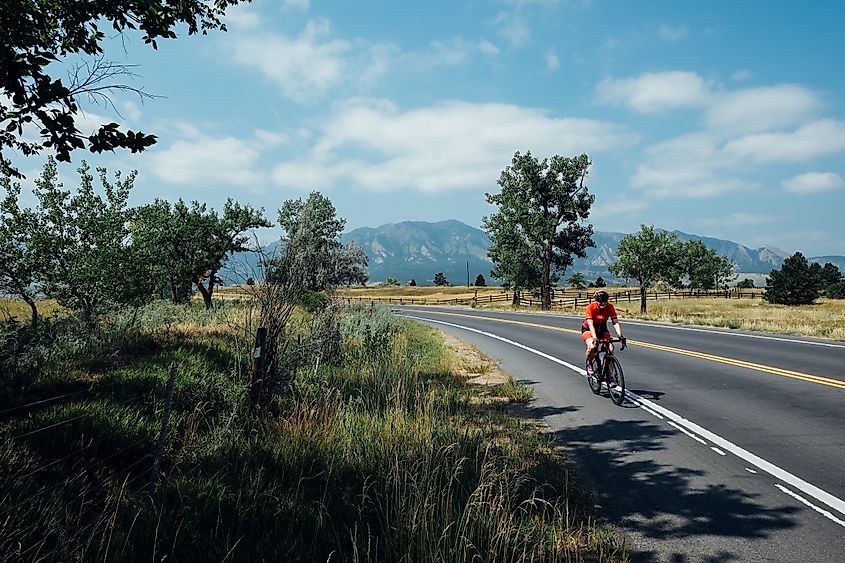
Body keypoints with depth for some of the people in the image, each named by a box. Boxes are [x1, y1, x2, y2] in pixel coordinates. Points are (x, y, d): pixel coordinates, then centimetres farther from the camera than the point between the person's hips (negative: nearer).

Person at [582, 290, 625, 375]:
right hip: (588, 329, -3)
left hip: (602, 329, 3)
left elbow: (615, 322, -23)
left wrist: (620, 335, -38)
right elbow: (591, 325, -35)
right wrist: (595, 338, -48)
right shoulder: (590, 307, -29)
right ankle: (589, 364, -1)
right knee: (592, 346, -32)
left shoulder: (610, 307, -20)